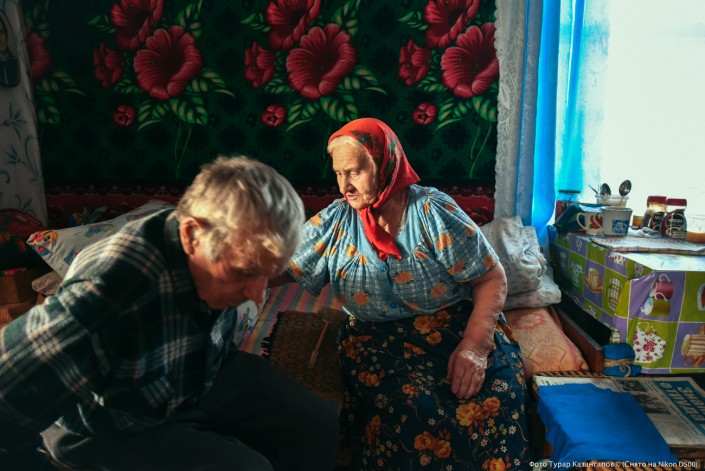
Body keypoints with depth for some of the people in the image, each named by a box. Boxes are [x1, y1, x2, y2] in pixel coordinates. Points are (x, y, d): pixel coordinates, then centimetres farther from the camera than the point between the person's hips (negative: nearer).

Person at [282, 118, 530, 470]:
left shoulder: (433, 211, -6)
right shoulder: (334, 222, 3)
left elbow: (492, 277, -4)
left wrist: (474, 345, -17)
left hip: (455, 326, 0)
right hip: (377, 341, 1)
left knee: (493, 402, -29)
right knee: (413, 409, -31)